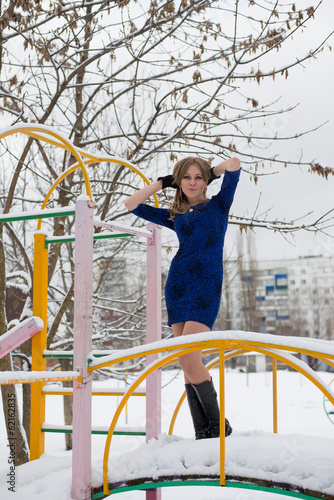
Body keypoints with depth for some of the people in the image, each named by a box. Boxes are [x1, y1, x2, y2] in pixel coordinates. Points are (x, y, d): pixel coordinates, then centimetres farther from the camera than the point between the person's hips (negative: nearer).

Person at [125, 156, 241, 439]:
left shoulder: (218, 205, 11)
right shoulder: (175, 216, 20)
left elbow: (234, 164, 0)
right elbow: (132, 205, 23)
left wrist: (212, 172, 18)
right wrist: (163, 182, 24)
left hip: (206, 290, -5)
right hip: (177, 287, 5)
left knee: (188, 360, -15)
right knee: (188, 364, 1)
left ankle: (219, 426, 0)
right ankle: (202, 432, 6)